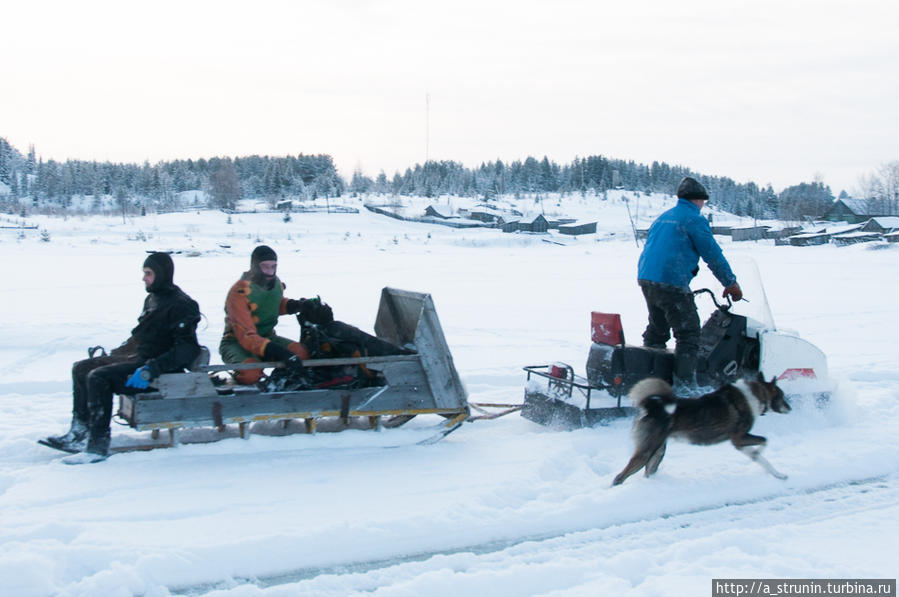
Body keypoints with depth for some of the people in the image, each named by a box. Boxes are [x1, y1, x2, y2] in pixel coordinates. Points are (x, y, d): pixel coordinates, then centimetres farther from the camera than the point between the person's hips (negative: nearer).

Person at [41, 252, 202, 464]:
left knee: (98, 377, -26)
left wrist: (150, 371, -28)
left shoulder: (180, 305, -14)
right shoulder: (153, 298, 16)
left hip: (157, 367, -10)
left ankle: (98, 446, -23)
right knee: (81, 368, 8)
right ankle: (79, 432, 5)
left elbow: (187, 348, -22)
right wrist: (116, 352, 20)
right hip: (135, 356, 10)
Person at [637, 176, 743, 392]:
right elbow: (713, 255, -4)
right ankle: (683, 383, -9)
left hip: (646, 279, 8)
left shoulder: (662, 218, 20)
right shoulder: (695, 220, -4)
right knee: (688, 334, -3)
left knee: (657, 329, 19)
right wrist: (731, 284, 5)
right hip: (672, 284, -8)